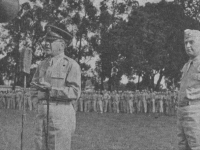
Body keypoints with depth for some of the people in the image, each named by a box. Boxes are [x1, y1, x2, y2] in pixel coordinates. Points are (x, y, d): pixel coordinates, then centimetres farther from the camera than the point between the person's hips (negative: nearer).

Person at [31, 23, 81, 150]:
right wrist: (37, 85, -3)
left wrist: (51, 89, -18)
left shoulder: (71, 65, -4)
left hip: (61, 113, -6)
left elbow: (75, 92, -11)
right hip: (42, 112, 6)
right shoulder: (42, 65, 16)